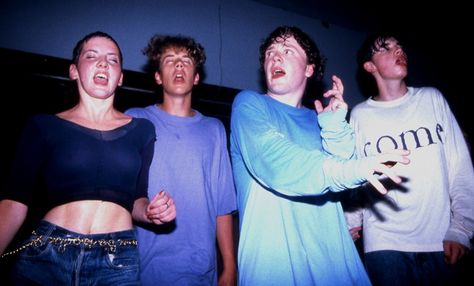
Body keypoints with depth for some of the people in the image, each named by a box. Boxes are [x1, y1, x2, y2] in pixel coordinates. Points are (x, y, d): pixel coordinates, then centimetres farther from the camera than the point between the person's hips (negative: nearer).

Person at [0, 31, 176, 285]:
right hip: (45, 256, -1)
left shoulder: (141, 130, 8)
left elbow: (136, 199, 11)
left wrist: (150, 212, -11)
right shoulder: (44, 126, 4)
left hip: (117, 263, 1)